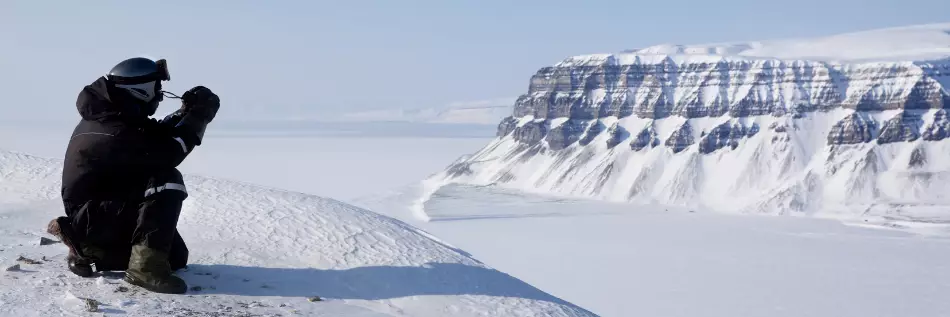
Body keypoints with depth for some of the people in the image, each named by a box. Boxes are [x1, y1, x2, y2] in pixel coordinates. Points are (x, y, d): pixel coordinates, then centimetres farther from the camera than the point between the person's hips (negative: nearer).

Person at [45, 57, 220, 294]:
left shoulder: (106, 115, 5)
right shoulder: (114, 133, -26)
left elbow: (156, 136, 10)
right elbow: (165, 155, -27)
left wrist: (186, 112, -5)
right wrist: (197, 117, -20)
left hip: (102, 208, 10)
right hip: (93, 217, -10)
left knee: (176, 256, 13)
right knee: (167, 182, -28)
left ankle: (90, 251, 18)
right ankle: (146, 266, -27)